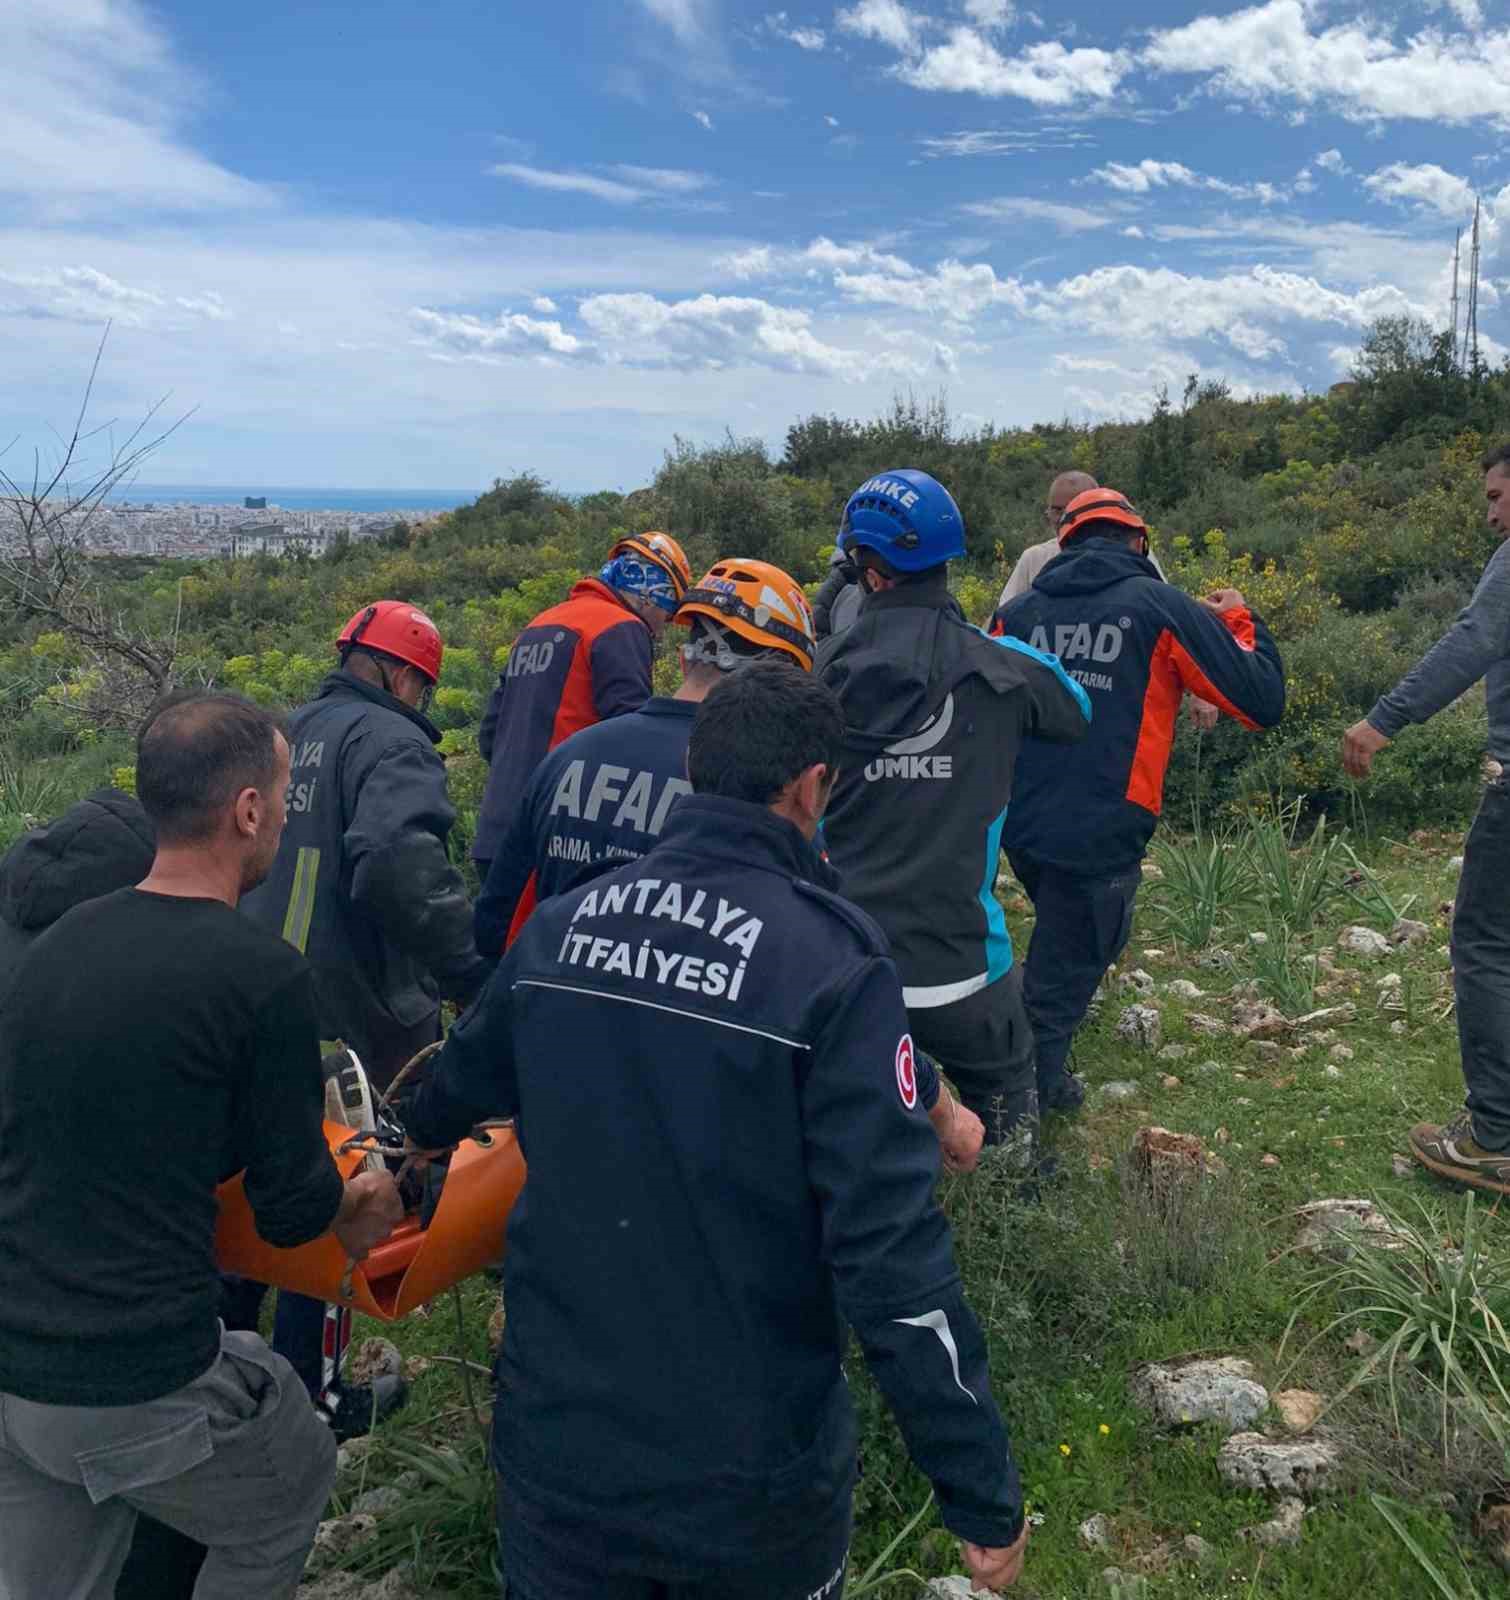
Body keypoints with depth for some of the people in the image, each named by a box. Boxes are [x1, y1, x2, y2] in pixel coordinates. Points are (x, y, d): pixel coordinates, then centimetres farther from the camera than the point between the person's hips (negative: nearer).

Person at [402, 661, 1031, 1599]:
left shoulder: (560, 926, -3)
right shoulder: (831, 965, -21)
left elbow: (464, 1077, 17)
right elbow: (891, 1253, -24)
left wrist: (418, 1133, 40)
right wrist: (986, 1494, -13)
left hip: (557, 1437, 4)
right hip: (749, 1475, -3)